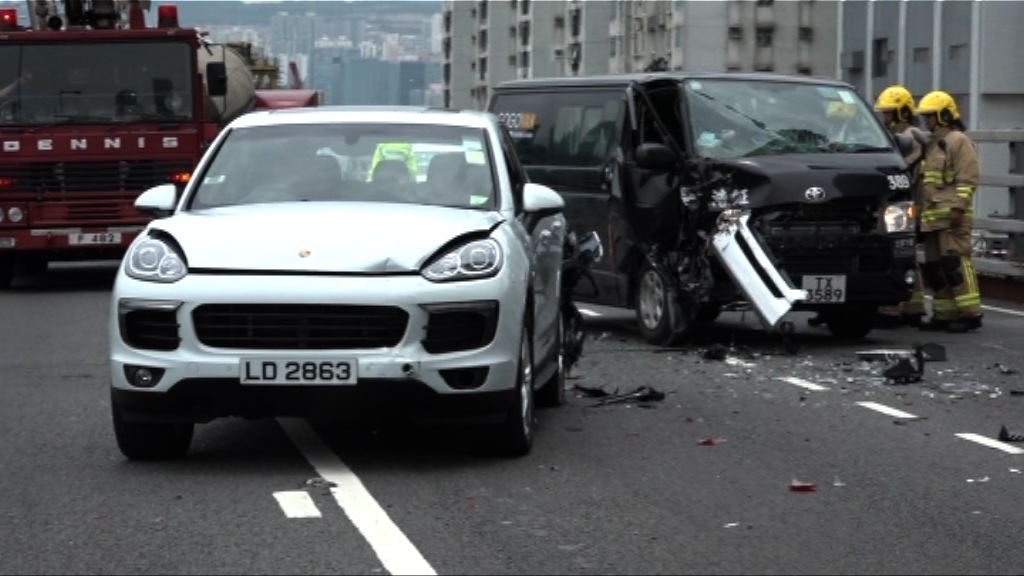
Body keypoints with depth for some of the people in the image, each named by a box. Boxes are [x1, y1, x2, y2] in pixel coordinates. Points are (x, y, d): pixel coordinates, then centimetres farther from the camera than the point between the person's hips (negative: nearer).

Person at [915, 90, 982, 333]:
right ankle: (944, 314, 12)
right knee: (935, 267, 8)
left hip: (951, 216, -10)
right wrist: (921, 212, 23)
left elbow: (968, 178, -14)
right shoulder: (932, 144, 24)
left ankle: (970, 314, -15)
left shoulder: (958, 141, -5)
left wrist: (958, 207, -21)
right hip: (932, 217, 10)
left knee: (955, 263, -14)